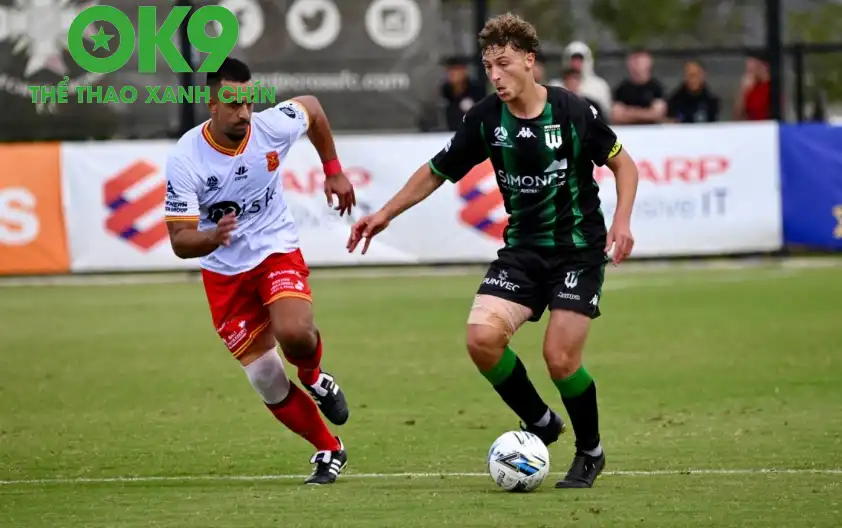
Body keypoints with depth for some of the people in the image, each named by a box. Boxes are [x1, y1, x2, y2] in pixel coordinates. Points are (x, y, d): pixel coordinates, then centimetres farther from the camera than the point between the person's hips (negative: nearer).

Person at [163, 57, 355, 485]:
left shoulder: (273, 125, -16)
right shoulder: (184, 160, -22)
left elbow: (311, 107, 10)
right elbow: (180, 241, -21)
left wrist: (333, 170, 12)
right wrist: (213, 237, -43)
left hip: (277, 252, 0)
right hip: (225, 273, 0)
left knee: (294, 332, -30)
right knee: (268, 385, -1)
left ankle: (314, 378, 6)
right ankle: (329, 450, 22)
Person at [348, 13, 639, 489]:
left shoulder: (572, 111, -13)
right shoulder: (486, 118, -3)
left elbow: (623, 164, 0)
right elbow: (438, 171, 10)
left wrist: (622, 221, -15)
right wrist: (386, 213, 7)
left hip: (579, 249, -3)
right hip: (523, 249, 4)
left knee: (560, 357, -13)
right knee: (482, 335, -18)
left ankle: (590, 453, 15)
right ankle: (539, 422, 7)